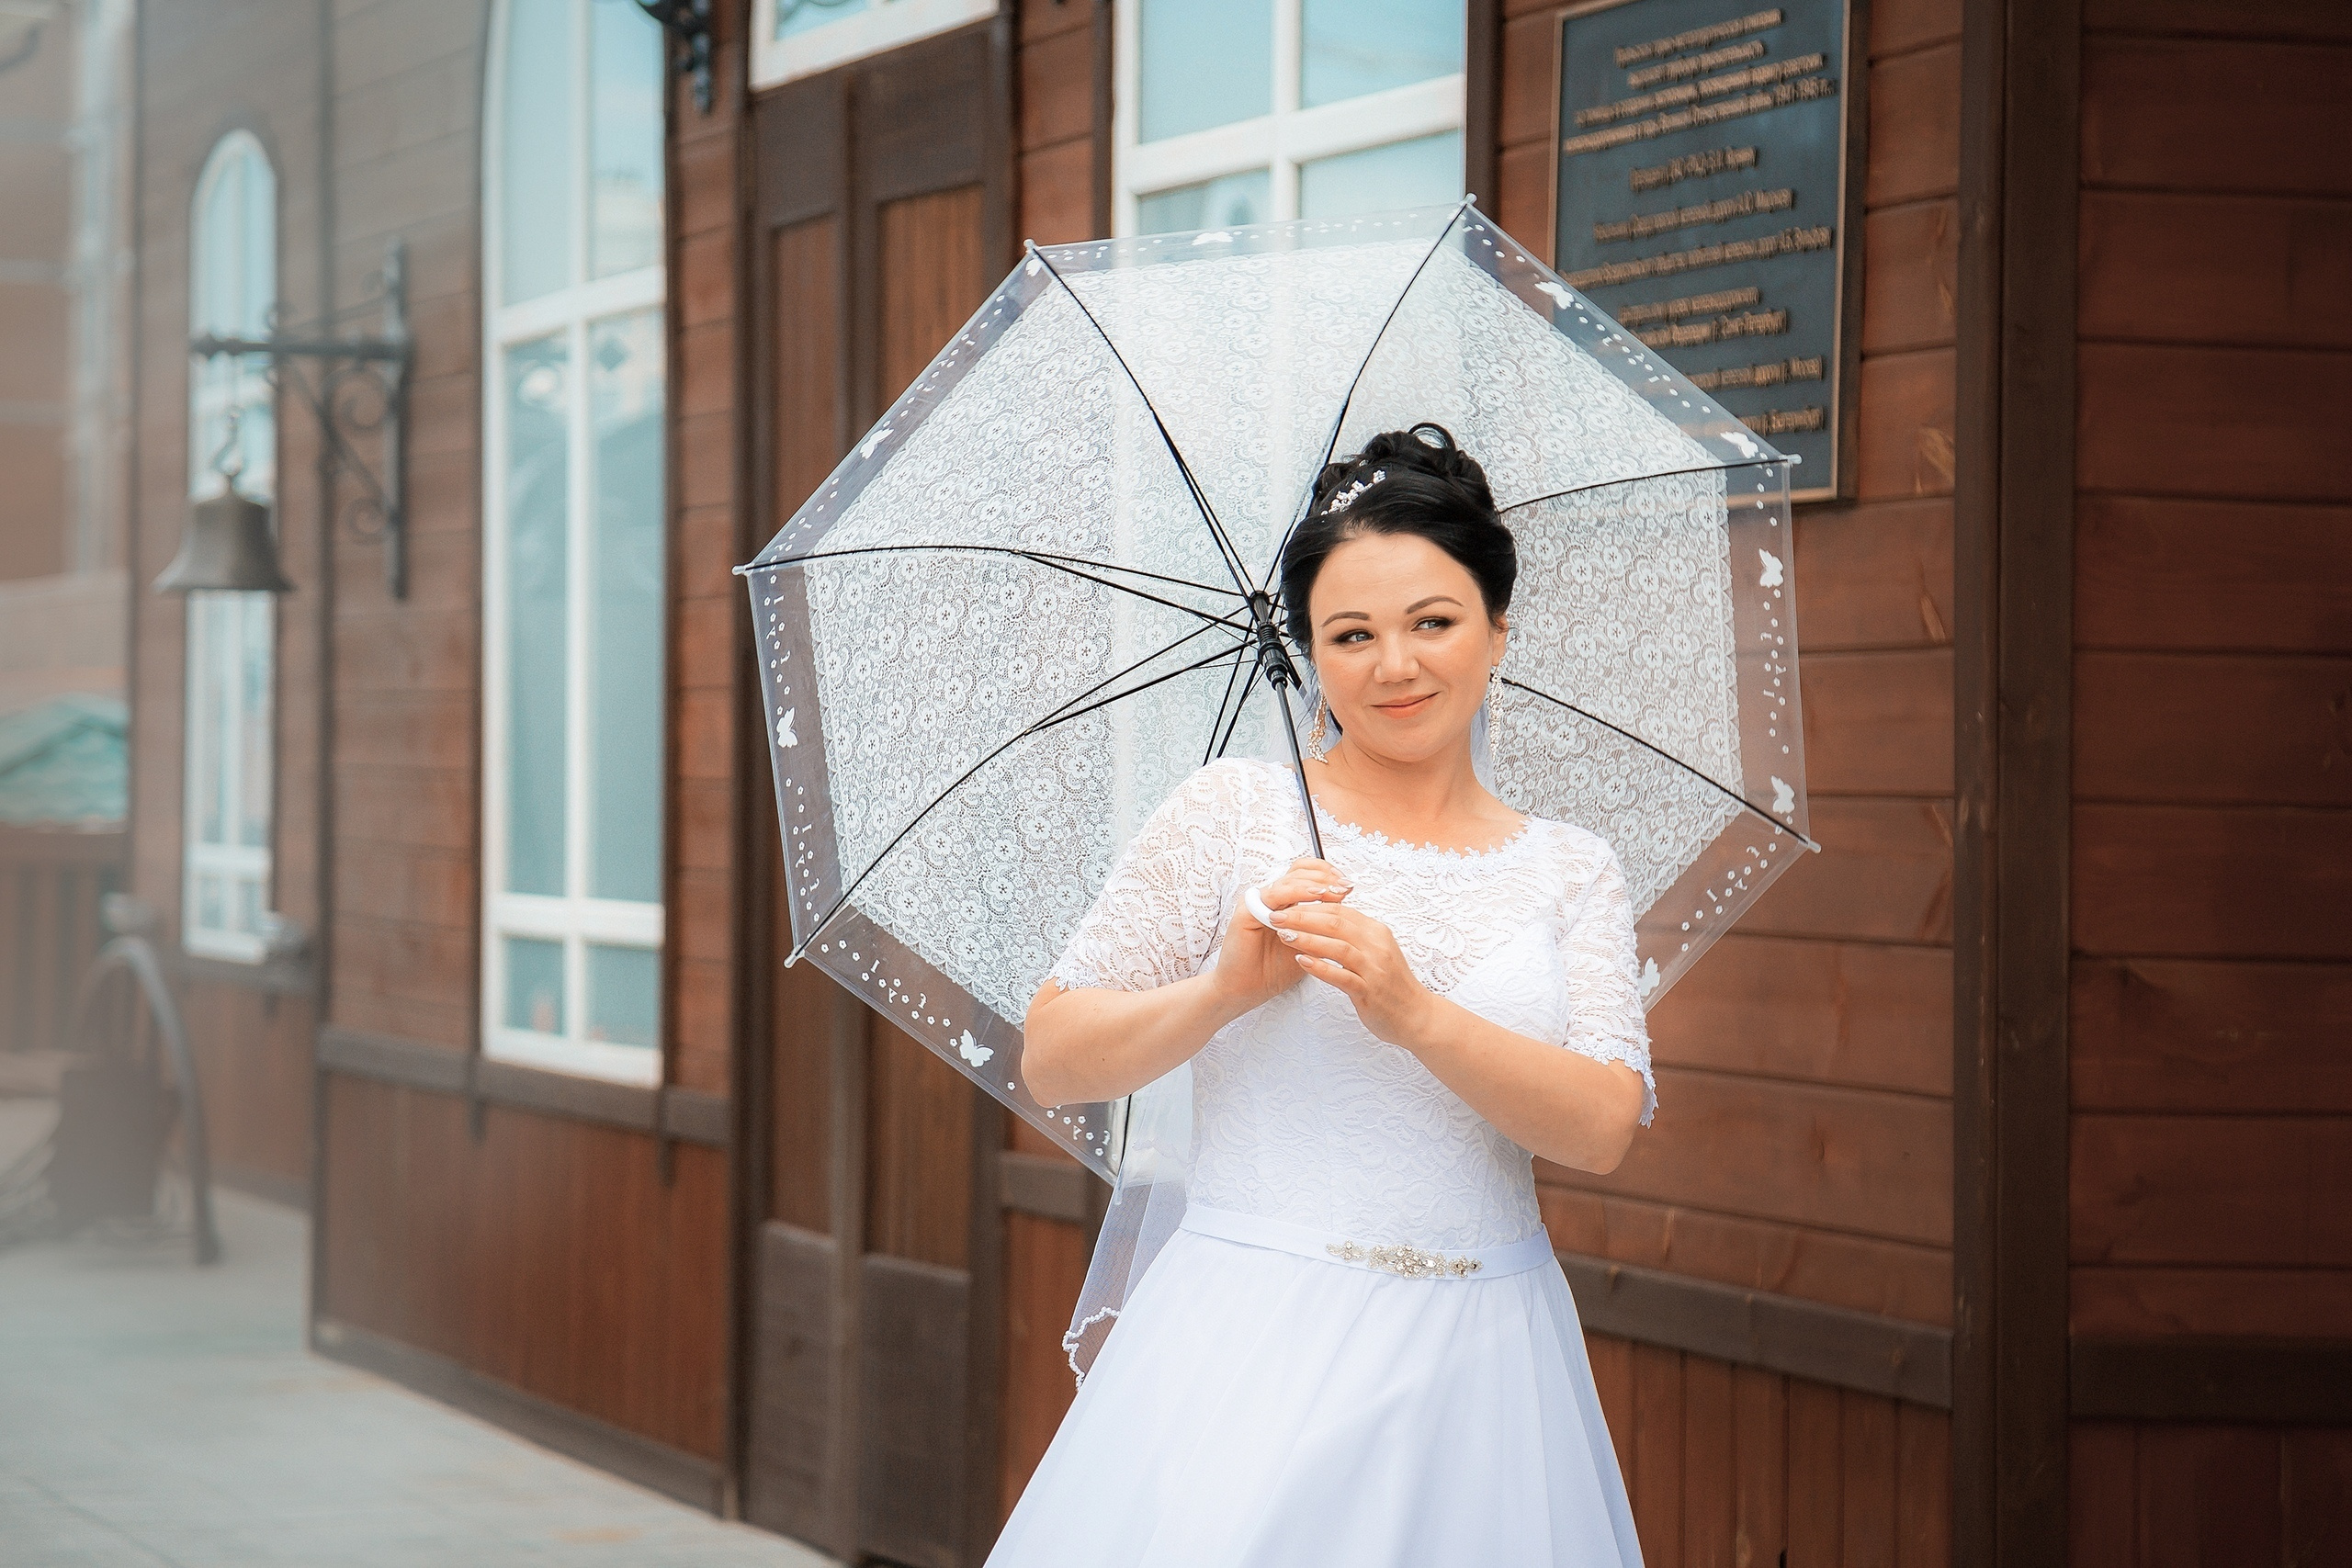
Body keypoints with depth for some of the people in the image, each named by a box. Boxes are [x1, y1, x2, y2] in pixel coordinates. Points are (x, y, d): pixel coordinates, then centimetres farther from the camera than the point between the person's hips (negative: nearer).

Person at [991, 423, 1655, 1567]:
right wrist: (1223, 991, -16)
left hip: (1479, 1372, 2)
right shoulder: (1233, 815, 2)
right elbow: (1051, 1062, 1)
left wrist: (1412, 1013, -18)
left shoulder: (1572, 871, 9)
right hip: (1257, 1350, -2)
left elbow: (1603, 1129, -5)